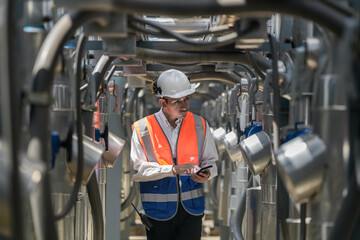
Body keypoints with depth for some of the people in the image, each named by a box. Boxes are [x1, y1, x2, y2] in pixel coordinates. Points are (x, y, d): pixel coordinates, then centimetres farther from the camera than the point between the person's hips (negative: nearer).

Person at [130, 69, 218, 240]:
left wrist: (206, 174, -11)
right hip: (158, 211, -1)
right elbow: (136, 169, -11)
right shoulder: (142, 129, -3)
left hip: (191, 209, 2)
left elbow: (210, 160, 13)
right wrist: (173, 169, -21)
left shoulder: (200, 125, 8)